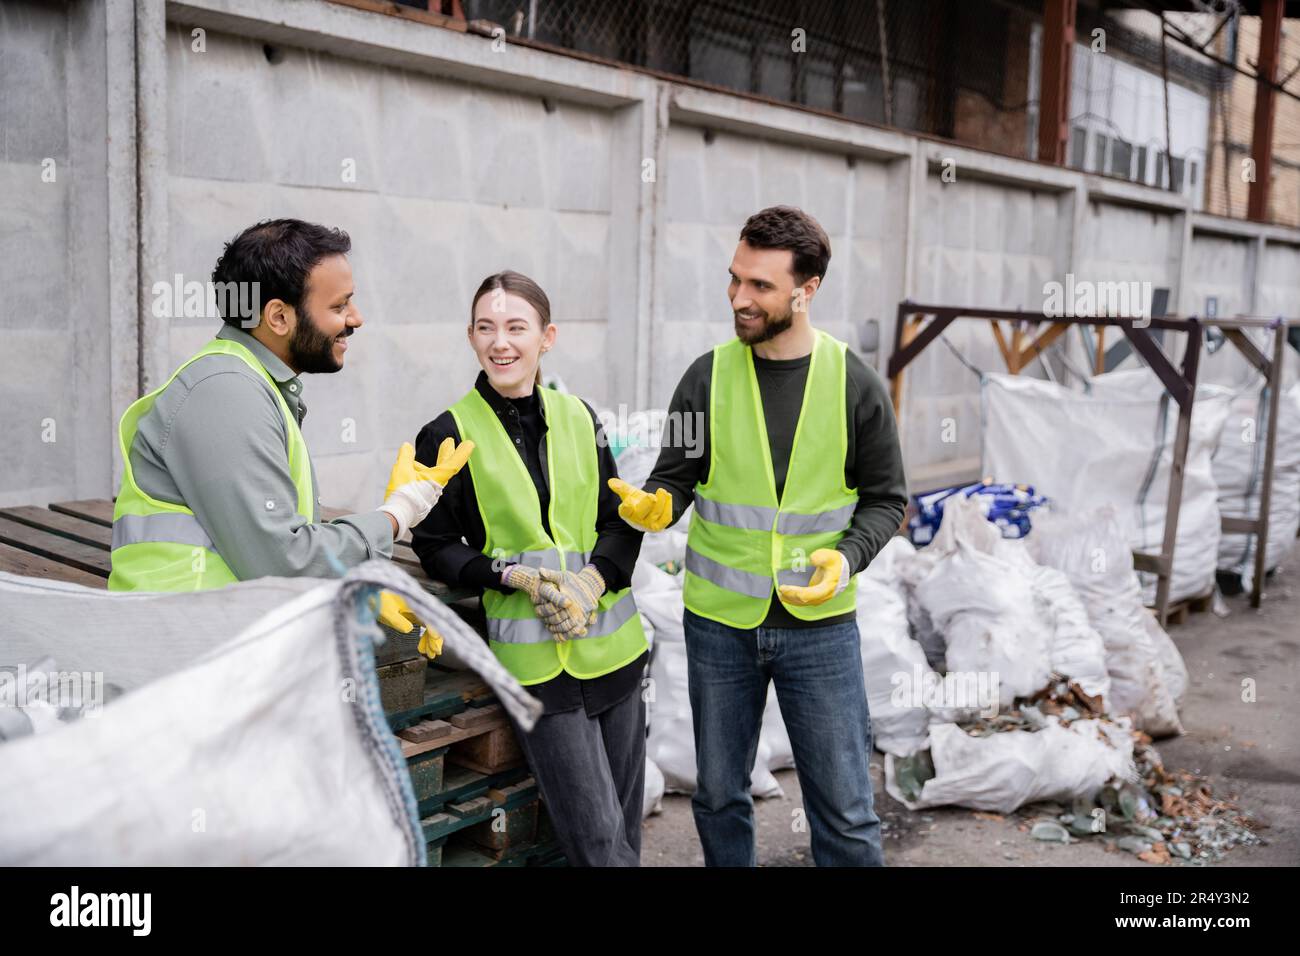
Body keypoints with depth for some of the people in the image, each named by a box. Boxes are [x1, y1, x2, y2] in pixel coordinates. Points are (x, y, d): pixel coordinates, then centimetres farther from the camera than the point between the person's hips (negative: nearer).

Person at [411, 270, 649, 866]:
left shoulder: (578, 418, 5)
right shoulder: (448, 436, -5)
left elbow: (621, 523, 8)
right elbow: (436, 548, -1)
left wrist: (591, 581, -11)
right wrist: (519, 578, -15)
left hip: (612, 644, 4)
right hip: (537, 660, -4)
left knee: (626, 828, 13)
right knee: (598, 838, -3)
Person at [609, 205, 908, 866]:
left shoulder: (854, 385, -5)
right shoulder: (708, 376, -2)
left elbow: (885, 499, 2)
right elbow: (676, 478, 1)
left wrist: (847, 558, -16)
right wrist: (656, 506, -22)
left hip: (820, 623, -1)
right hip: (719, 621, 2)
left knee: (845, 812, 4)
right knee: (719, 796, 15)